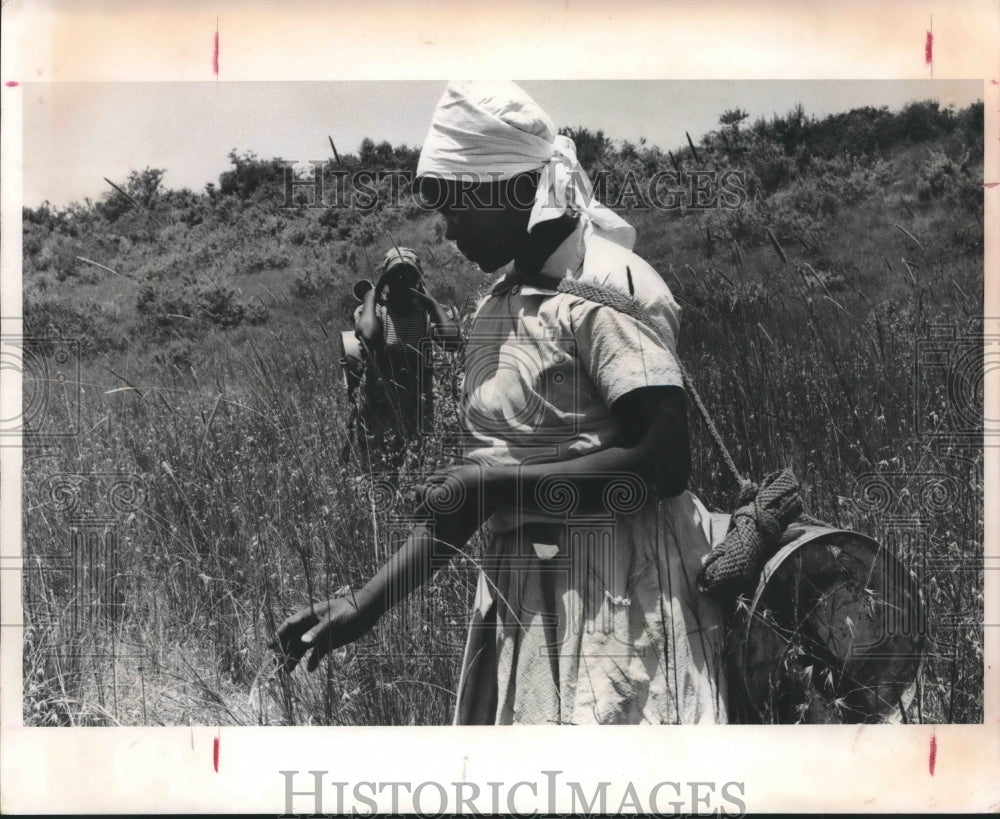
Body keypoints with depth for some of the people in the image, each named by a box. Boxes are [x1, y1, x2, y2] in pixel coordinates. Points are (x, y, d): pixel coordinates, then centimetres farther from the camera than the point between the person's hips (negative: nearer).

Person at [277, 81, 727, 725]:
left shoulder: (604, 290, -11)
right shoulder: (498, 308, 13)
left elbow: (665, 462, -20)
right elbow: (464, 493, 14)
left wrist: (501, 483, -17)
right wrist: (366, 606, 8)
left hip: (616, 595, -8)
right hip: (523, 597, 8)